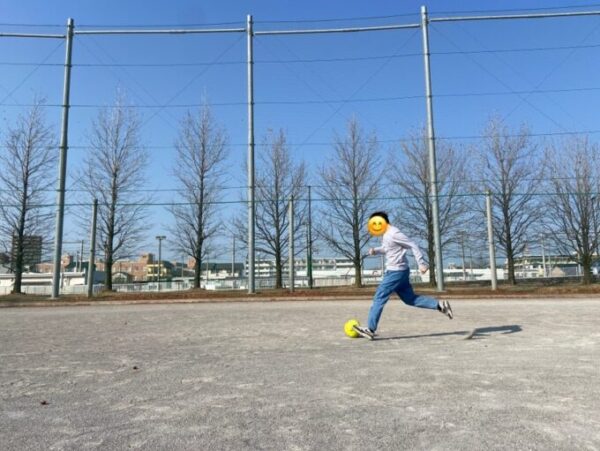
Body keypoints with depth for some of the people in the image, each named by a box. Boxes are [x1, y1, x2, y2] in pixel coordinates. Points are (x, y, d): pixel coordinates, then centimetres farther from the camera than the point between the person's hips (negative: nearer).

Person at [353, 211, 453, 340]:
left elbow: (413, 246, -17)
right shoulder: (386, 235, 11)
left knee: (379, 298, -5)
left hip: (395, 272, -10)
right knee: (410, 299, 15)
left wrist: (421, 263, -19)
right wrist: (375, 250, 8)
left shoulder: (394, 234, -17)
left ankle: (370, 329, 1)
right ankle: (440, 305, 16)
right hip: (396, 271, 10)